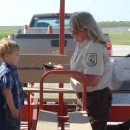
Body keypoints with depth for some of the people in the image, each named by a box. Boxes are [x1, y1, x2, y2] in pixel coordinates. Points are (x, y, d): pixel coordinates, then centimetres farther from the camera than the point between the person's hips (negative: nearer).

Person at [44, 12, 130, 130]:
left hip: (95, 98, -10)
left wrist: (67, 71, -25)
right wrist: (57, 67, 1)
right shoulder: (81, 44, 4)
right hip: (84, 96, 10)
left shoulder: (94, 48, -26)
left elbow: (92, 80, -30)